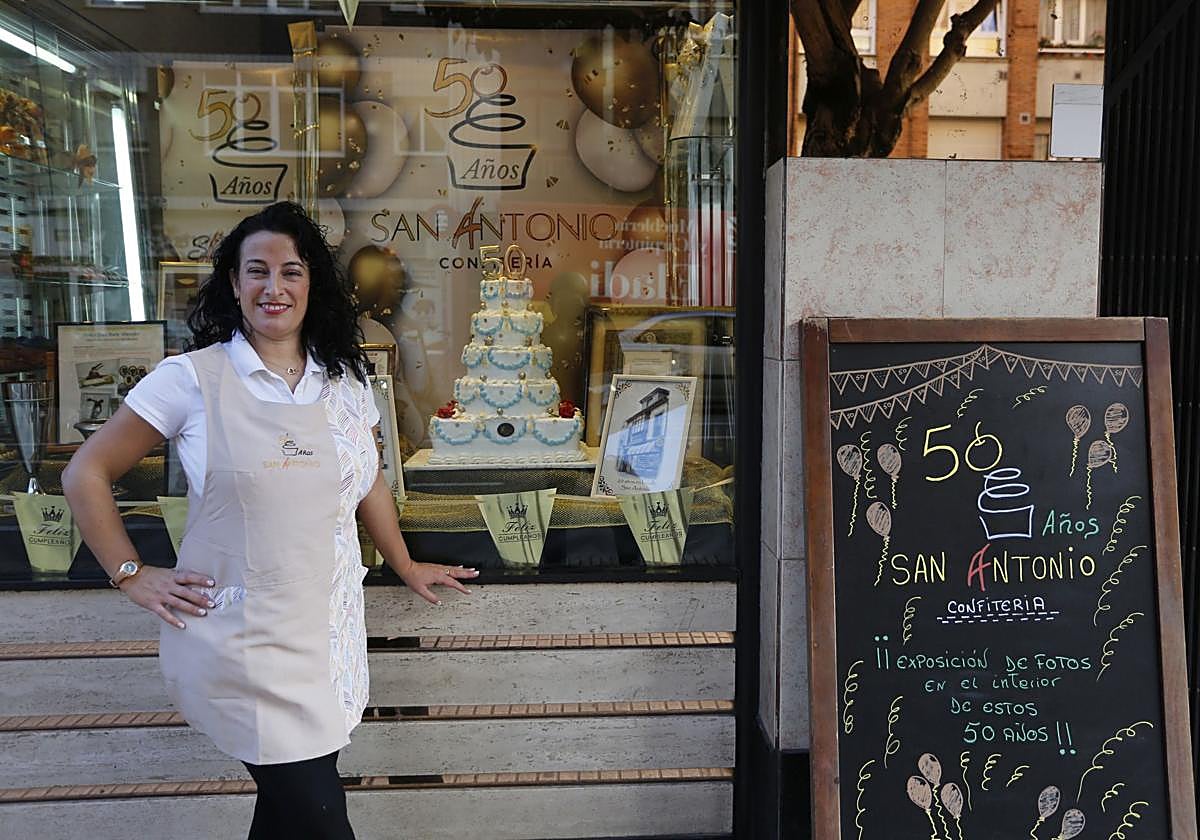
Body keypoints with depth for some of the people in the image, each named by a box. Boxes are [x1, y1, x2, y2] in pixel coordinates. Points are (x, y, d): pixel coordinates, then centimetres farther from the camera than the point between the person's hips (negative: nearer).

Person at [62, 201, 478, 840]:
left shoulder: (344, 381, 6)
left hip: (329, 636, 4)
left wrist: (406, 566, 25)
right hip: (239, 639, -4)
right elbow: (86, 474, 1)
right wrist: (131, 576, -2)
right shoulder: (191, 379, -7)